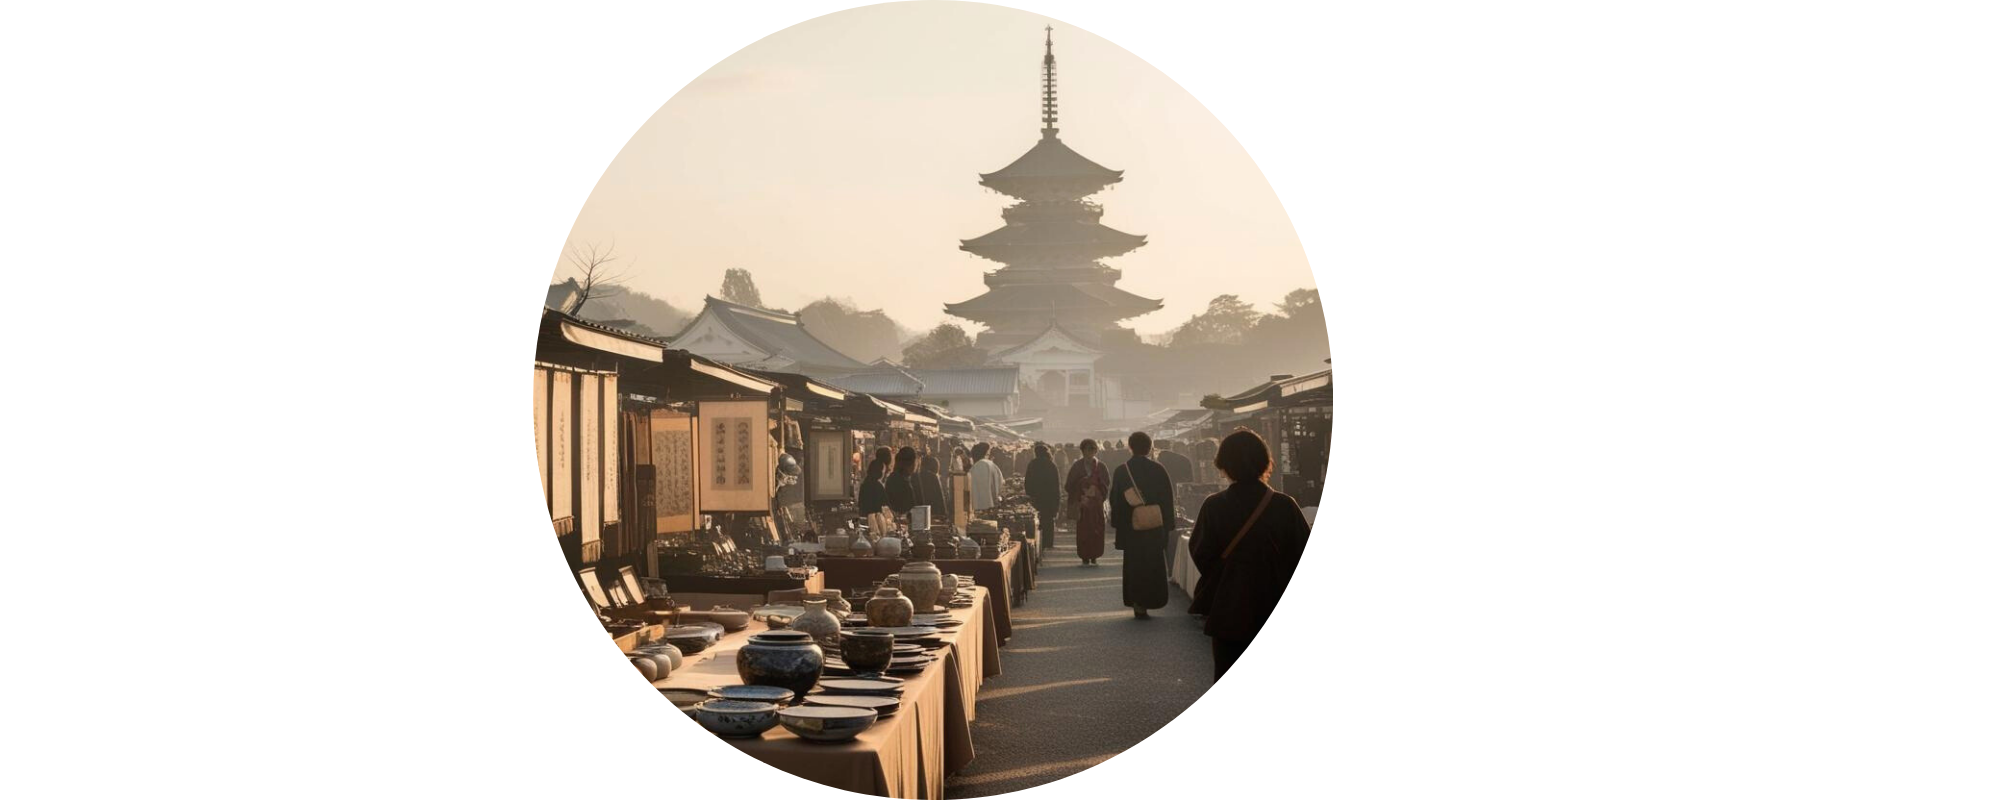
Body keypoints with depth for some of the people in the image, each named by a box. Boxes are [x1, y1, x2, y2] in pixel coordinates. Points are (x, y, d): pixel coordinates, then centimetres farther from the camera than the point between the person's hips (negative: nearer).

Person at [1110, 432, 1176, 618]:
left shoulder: (1121, 471, -4)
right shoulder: (1159, 470, -7)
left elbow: (1114, 501, 1)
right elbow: (1168, 498, -4)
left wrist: (1116, 524, 11)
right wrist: (1169, 525, 3)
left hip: (1130, 528, 1)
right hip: (1156, 527, -1)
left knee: (1133, 565, 9)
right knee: (1154, 566, 9)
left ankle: (1137, 603, 6)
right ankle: (1150, 600, 5)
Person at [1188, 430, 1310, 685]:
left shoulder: (1213, 506, -12)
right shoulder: (1285, 507, -12)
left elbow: (1199, 553, -5)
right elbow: (1304, 554, -5)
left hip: (1228, 613, 0)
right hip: (1274, 614, 0)